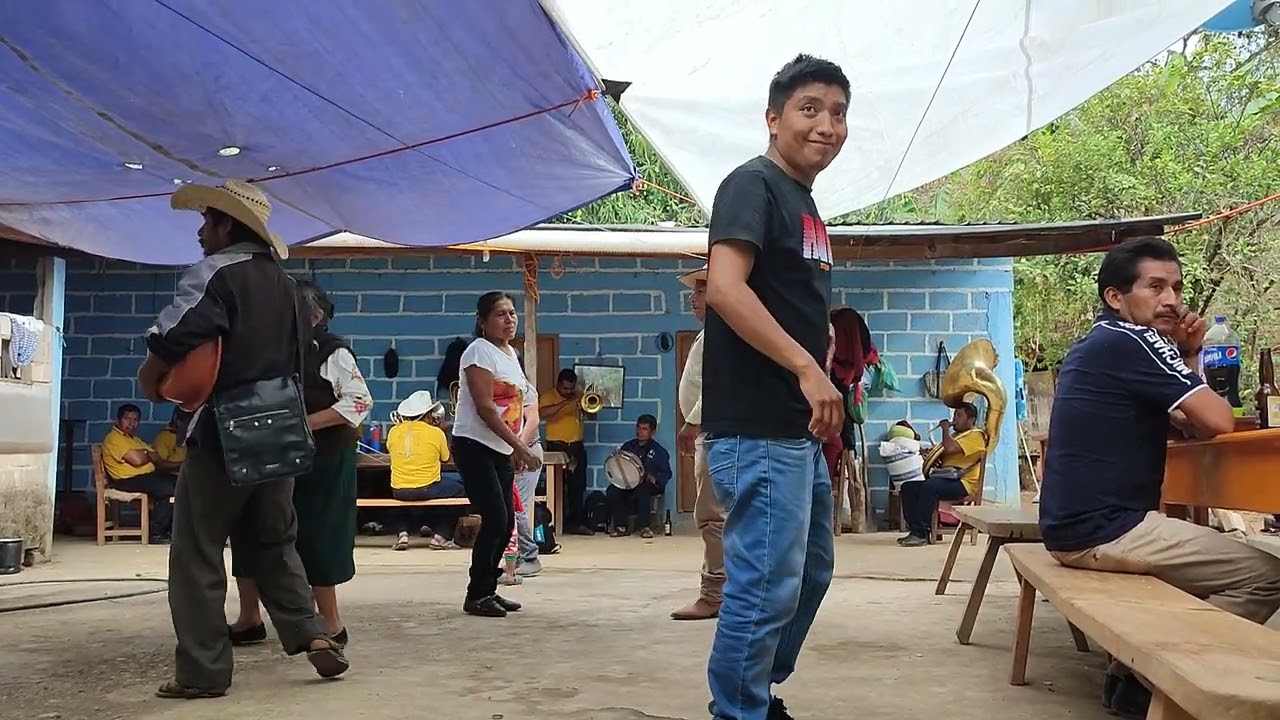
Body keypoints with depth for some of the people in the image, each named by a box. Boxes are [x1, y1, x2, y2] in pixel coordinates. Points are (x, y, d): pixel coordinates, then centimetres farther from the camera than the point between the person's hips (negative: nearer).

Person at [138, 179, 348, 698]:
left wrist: (151, 375, -9)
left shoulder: (214, 273, -11)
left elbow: (173, 338, -26)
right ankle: (311, 634, 8)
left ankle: (203, 671, 8)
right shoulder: (281, 281, 13)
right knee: (275, 544, 19)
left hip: (224, 432, -7)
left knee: (197, 553, 3)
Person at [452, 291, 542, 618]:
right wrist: (519, 446, -19)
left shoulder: (510, 353, 14)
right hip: (475, 446, -8)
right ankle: (476, 595, -1)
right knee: (495, 520, -12)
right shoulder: (480, 351, -12)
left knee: (505, 523, 7)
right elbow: (485, 409, -19)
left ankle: (487, 590, 19)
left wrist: (517, 450, 13)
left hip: (502, 450, 9)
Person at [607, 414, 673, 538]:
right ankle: (621, 526, -15)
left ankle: (645, 527, -26)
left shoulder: (659, 451, 2)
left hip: (649, 485, -4)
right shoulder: (627, 446, 15)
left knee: (641, 490, -39)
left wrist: (654, 479, -20)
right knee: (612, 491, -26)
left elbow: (666, 474, 0)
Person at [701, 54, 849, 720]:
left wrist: (816, 389, 16)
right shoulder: (754, 184, -10)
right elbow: (724, 288, -24)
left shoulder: (805, 205, 18)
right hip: (757, 430, -10)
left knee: (810, 574, 20)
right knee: (766, 585, -6)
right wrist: (808, 369, -25)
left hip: (796, 430, 10)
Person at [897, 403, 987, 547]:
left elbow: (950, 448, -20)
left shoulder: (975, 435, -4)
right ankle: (915, 529, -13)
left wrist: (945, 428, -4)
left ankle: (921, 534, -33)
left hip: (964, 484, -10)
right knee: (908, 487, -4)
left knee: (929, 486, -36)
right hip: (945, 479, 10)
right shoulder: (956, 435, 27)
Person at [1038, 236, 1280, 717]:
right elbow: (1217, 422, -15)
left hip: (1076, 525, 10)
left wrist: (1187, 357, 7)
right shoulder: (1133, 342, -12)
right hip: (1103, 530, -10)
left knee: (1210, 547, 31)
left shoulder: (1099, 345, 18)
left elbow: (1189, 424, 20)